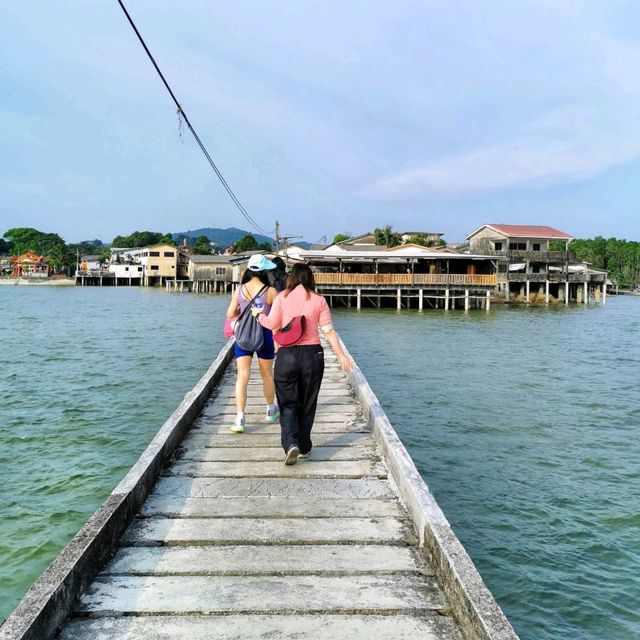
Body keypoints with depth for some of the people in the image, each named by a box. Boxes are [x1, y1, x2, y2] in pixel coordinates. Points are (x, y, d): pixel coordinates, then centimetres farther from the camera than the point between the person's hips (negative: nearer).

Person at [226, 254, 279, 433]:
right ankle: (271, 410, 37)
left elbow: (230, 314, 3)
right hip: (264, 335, -1)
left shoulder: (240, 290, -2)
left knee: (242, 376, 0)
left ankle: (239, 419, -10)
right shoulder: (270, 291, -10)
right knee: (267, 374, 18)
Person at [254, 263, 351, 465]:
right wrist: (341, 355, 1)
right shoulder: (318, 300, 0)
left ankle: (291, 443, -12)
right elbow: (329, 331, -3)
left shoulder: (282, 297, -1)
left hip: (287, 355, -1)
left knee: (288, 403, 8)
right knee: (307, 404, 14)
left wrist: (259, 315, 19)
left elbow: (272, 324, -1)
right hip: (312, 354, 1)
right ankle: (303, 448, 22)